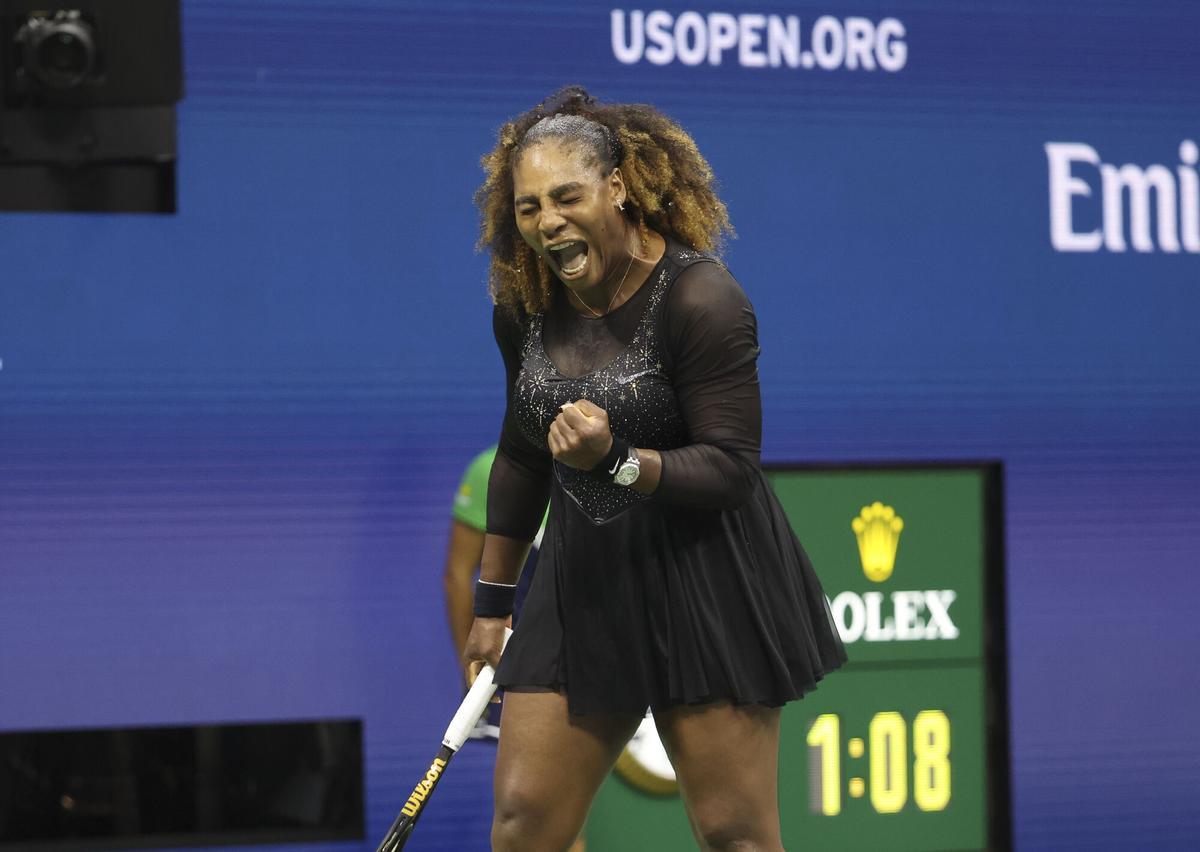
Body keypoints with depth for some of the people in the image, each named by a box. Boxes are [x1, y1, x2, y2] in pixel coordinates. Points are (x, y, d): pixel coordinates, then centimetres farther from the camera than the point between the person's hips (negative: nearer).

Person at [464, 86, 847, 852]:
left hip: (708, 589, -6)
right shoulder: (524, 307, 3)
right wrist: (493, 600, 23)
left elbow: (730, 468, -18)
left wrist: (618, 461, -34)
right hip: (583, 588, 6)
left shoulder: (702, 299, -17)